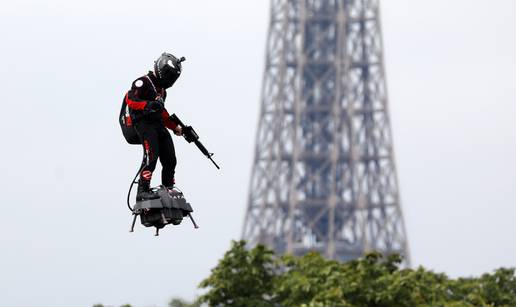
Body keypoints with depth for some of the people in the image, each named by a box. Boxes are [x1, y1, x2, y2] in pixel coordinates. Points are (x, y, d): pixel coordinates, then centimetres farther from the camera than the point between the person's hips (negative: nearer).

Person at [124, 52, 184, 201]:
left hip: (158, 125, 9)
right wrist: (148, 105, -28)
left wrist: (175, 128, 33)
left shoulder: (162, 89, 27)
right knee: (152, 154, -26)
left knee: (170, 159, 3)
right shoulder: (143, 82, -2)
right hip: (144, 122, -9)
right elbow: (130, 100, -15)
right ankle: (143, 190, -30)